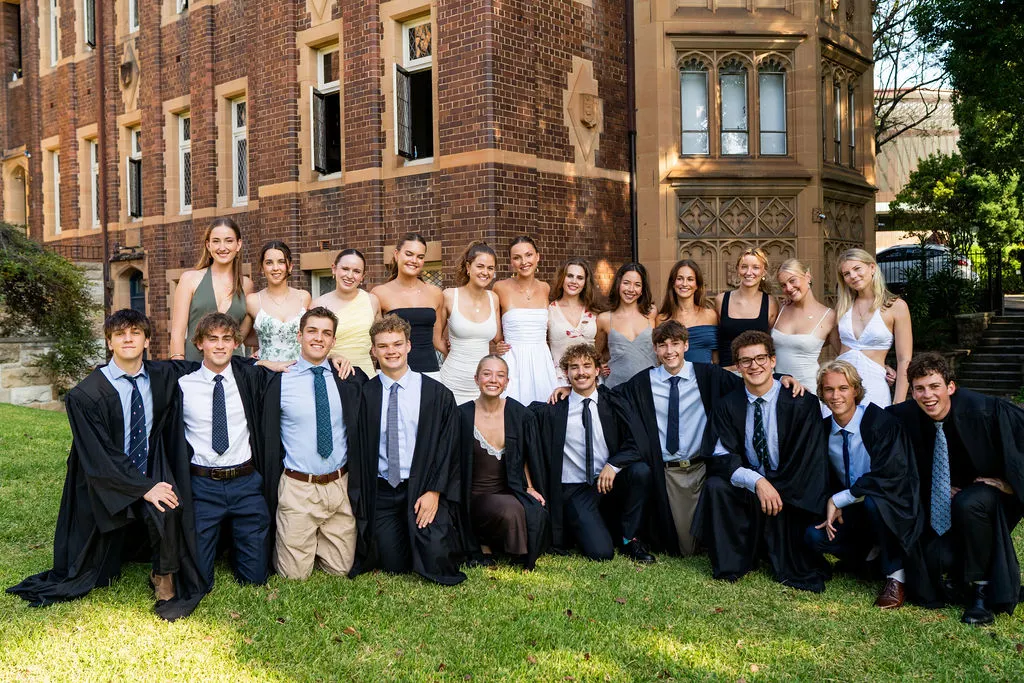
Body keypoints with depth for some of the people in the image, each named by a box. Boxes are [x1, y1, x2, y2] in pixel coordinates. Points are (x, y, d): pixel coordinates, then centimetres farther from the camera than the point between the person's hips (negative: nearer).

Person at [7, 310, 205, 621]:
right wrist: (144, 488, -25)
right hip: (106, 481, -1)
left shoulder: (163, 376, -6)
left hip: (152, 472, 2)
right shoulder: (85, 395, -18)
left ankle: (164, 580, -11)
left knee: (168, 508, -34)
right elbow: (100, 456, -19)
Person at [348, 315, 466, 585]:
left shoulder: (436, 393, -1)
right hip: (381, 491, 1)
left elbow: (447, 446, -2)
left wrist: (434, 491, -11)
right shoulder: (365, 395, -1)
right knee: (394, 567, 1)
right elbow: (357, 450, 1)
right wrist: (359, 500, -4)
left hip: (423, 489, -1)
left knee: (436, 566, -9)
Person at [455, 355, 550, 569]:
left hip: (511, 493, 3)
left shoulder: (520, 415, 2)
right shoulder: (462, 415, -6)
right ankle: (481, 543, -1)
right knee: (510, 510, -34)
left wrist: (530, 488, 3)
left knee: (537, 515, -29)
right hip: (477, 497, -3)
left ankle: (489, 541, 2)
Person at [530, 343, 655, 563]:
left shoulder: (612, 404, 1)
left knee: (641, 470, -28)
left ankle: (629, 539, -6)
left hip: (609, 482, 3)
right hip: (574, 490, -3)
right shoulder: (553, 410, -3)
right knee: (601, 552, -21)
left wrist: (614, 465, -19)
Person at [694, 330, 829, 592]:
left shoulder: (803, 403, -8)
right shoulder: (728, 406, 0)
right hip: (746, 486, 3)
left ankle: (793, 569, -7)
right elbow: (723, 456, -9)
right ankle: (731, 563, -8)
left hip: (791, 489, -2)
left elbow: (807, 460, -12)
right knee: (715, 485, -26)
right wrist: (757, 481, -27)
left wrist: (776, 489, -21)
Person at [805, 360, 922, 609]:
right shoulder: (824, 429, -1)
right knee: (813, 535, -20)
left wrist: (839, 500, -24)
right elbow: (829, 478, 9)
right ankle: (871, 552, 9)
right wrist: (833, 506, -11)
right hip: (851, 510, 6)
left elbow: (889, 478, -26)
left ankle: (896, 575, -16)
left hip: (892, 508, -5)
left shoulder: (881, 422, -18)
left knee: (872, 500, -39)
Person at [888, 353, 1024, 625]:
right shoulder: (905, 417, -13)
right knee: (937, 560, -24)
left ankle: (982, 591, -15)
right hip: (941, 505, 2)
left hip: (988, 494, -2)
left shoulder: (983, 411, -23)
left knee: (967, 504, -37)